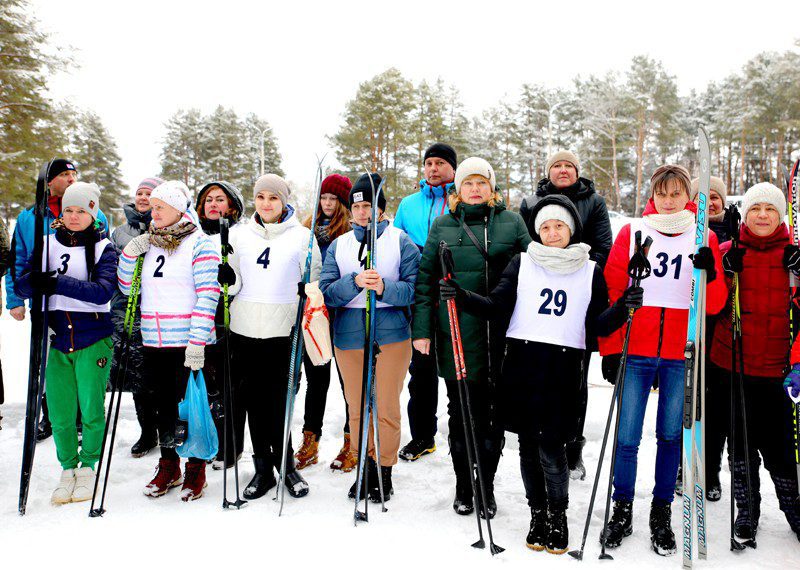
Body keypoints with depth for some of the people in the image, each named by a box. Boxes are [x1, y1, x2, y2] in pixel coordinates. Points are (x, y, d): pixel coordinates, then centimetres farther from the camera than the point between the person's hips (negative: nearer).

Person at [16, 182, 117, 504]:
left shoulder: (104, 248, 1)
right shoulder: (48, 243, 10)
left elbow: (103, 291, -14)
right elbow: (23, 286, 3)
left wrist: (58, 284, -22)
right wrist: (34, 280, -19)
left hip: (93, 340, -2)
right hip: (57, 340, 3)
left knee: (91, 408, 0)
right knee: (60, 413, 4)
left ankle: (89, 467, 21)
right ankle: (68, 468, 24)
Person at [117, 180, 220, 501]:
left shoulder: (199, 243, -6)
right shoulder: (148, 243, 13)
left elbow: (207, 296, -12)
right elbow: (127, 289, 17)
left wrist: (197, 342, -18)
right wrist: (129, 254, 1)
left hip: (189, 343, -6)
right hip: (153, 342, 6)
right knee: (162, 404, 13)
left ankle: (195, 470, 18)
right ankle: (168, 466, 28)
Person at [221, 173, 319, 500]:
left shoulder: (302, 236, 3)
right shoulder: (239, 234, 9)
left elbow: (312, 281, 9)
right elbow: (234, 283, 9)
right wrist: (226, 277, -12)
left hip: (283, 330, -2)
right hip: (245, 329, 3)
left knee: (278, 400, -2)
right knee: (254, 399, 7)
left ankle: (285, 464, 15)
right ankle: (263, 468, 19)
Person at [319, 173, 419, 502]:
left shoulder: (400, 241, 2)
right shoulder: (339, 245, 10)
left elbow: (415, 288, -6)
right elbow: (327, 292, -1)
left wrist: (384, 288, -23)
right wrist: (355, 282, -18)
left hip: (390, 336, -3)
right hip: (348, 337, 3)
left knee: (386, 408, 2)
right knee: (357, 408, 10)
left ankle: (383, 473, 17)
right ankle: (364, 467, 26)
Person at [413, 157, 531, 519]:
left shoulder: (511, 222, 8)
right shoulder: (443, 226, 8)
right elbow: (425, 279, 6)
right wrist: (422, 329, -1)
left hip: (501, 336, 0)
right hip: (455, 336, 0)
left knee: (494, 413, 7)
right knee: (461, 412, 8)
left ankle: (487, 486, 24)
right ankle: (463, 486, 24)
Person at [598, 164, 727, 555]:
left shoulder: (704, 238, 6)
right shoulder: (632, 233, 3)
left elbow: (715, 305, 4)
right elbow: (611, 292, 3)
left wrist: (709, 274, -16)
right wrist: (610, 349, -1)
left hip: (680, 356, 1)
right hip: (635, 352, -1)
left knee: (671, 436, 11)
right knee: (627, 438, 2)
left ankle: (661, 514, 26)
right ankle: (622, 512, 20)